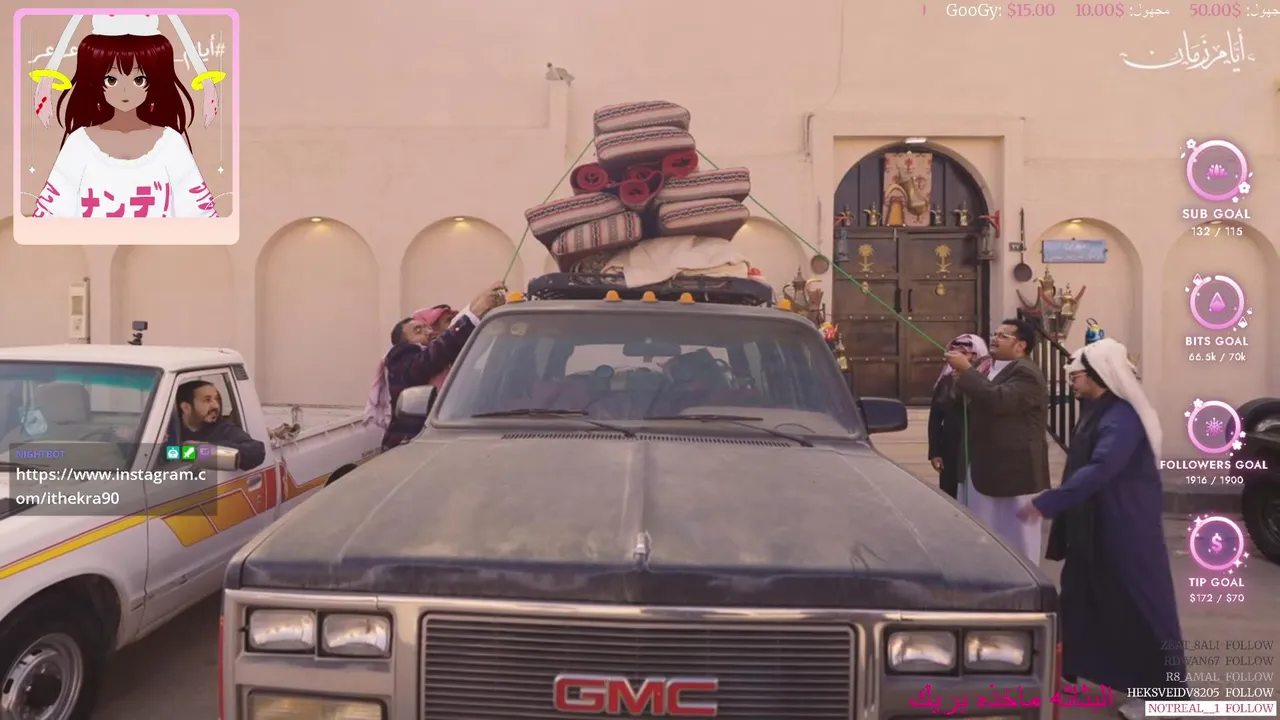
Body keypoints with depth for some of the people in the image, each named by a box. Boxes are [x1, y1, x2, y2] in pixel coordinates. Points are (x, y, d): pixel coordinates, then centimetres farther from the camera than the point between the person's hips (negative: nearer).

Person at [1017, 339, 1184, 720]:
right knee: (1082, 599, 15)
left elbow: (1100, 470, -31)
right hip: (1096, 526, 10)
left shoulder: (1121, 417, -21)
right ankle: (1066, 668, 26)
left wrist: (1047, 503, -34)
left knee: (1139, 606, 0)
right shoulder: (1099, 411, 10)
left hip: (1125, 529, -10)